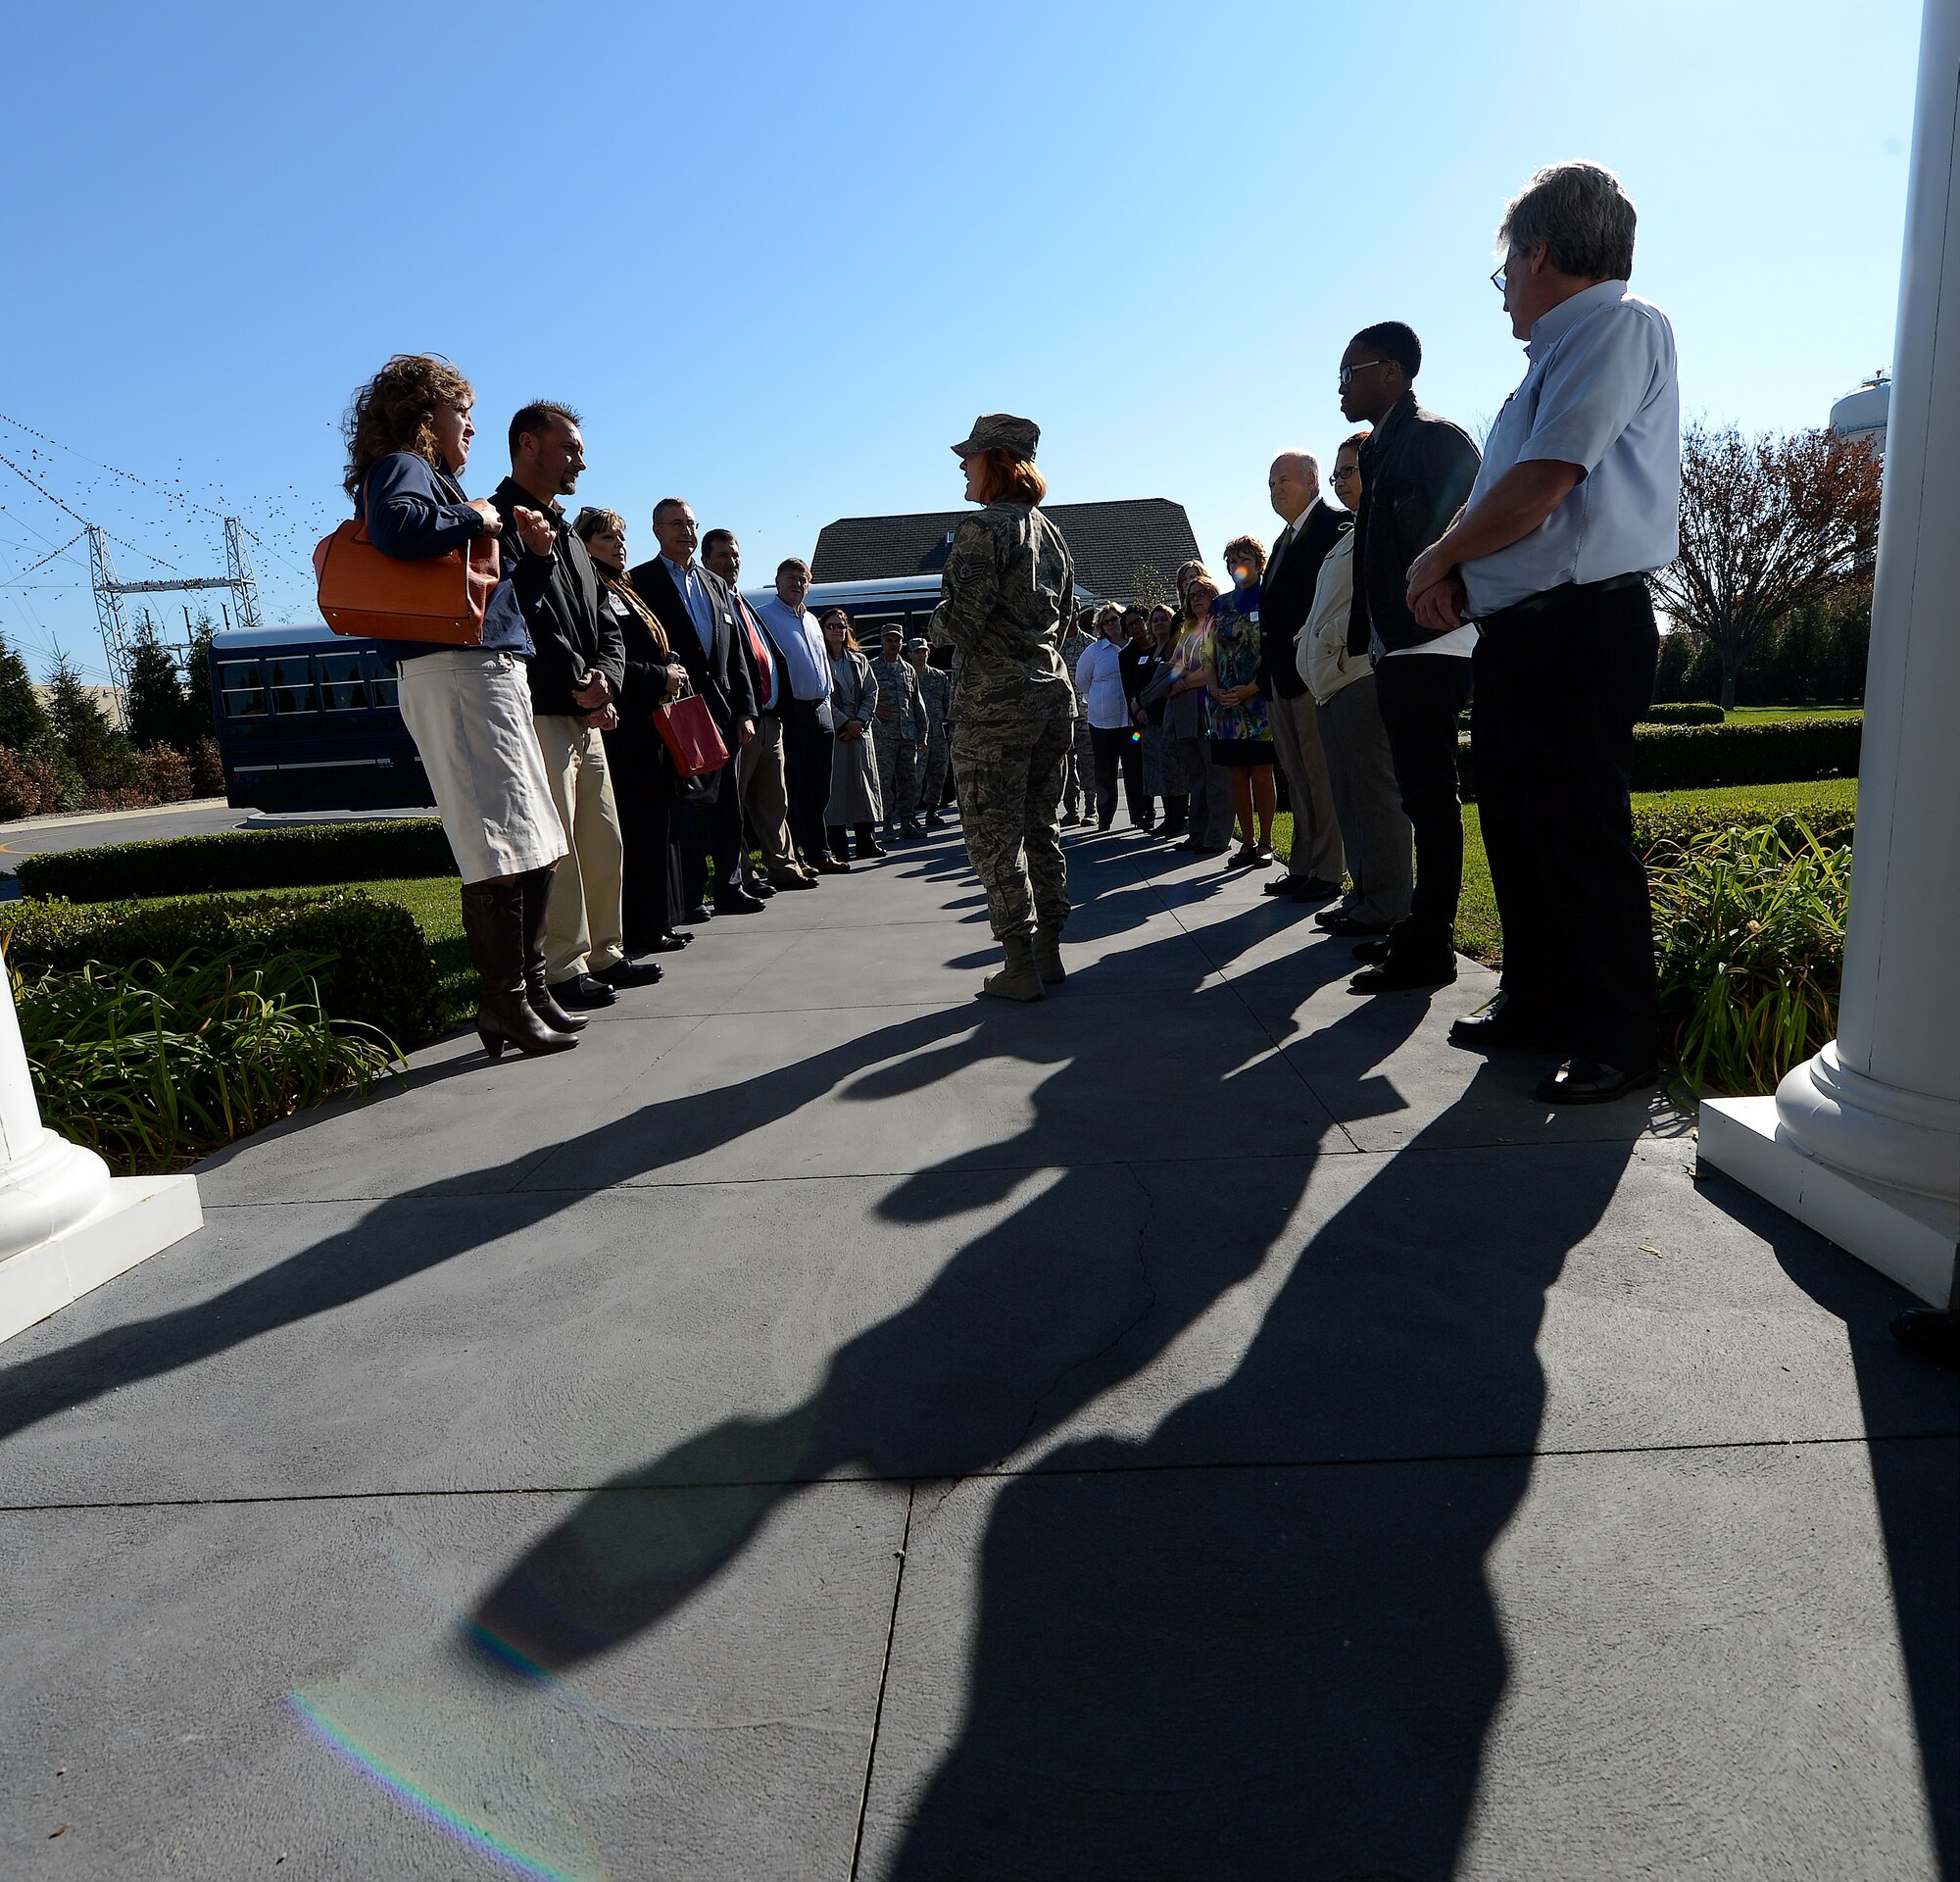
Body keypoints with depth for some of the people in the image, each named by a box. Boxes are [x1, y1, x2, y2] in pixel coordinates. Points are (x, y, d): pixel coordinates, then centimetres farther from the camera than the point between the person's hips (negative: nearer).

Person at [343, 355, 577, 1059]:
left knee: (535, 847, 10)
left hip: (494, 674, 10)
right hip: (453, 668, -10)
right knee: (500, 848, -11)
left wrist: (533, 553, 13)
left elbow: (503, 594, 30)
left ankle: (531, 987, 17)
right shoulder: (401, 467, 0)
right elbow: (396, 528, -27)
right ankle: (504, 1003, -5)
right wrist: (474, 518, -11)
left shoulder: (433, 479, 28)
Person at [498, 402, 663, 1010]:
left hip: (586, 715, 9)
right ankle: (565, 971, -2)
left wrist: (605, 678, 0)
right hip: (538, 711, -9)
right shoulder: (502, 521, -5)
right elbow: (530, 619, -17)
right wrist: (579, 684, -12)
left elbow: (605, 626, 19)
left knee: (604, 840, 11)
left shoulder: (568, 535, 24)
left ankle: (605, 954, 20)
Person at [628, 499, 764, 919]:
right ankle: (690, 895, 4)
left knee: (728, 804, 8)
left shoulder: (715, 584, 19)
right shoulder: (642, 581, 1)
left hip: (721, 711, 6)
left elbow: (734, 654, 17)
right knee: (686, 806, -3)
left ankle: (729, 888, 16)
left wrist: (744, 710, 10)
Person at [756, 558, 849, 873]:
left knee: (819, 789, 10)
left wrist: (825, 701, 18)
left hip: (819, 709, 7)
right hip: (789, 712, -7)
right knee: (790, 788, -4)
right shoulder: (764, 616, -3)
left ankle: (818, 853, 17)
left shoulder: (811, 620, 21)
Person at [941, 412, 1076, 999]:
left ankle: (1020, 968, 1)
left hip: (994, 701, -8)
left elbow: (963, 623, -15)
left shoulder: (982, 529, -10)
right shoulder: (1051, 532, 15)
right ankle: (1049, 952, 18)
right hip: (1055, 694, 8)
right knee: (1043, 827, 13)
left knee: (995, 835, -2)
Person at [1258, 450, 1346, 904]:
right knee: (1296, 777, 12)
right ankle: (1302, 865, 19)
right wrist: (1267, 670, 12)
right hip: (1280, 676, 10)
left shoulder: (1335, 525, -6)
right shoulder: (1285, 540, 22)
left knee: (1321, 776, -6)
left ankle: (1327, 871, 0)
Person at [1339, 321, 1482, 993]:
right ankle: (1420, 928, 23)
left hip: (1428, 649, -10)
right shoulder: (1381, 450, 20)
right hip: (1397, 652, 10)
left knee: (1431, 797, -8)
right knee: (1421, 796, 14)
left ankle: (1431, 947, -3)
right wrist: (1364, 634, 15)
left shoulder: (1435, 436, -6)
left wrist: (1434, 608, -19)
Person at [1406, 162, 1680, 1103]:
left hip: (1580, 628, -10)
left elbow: (1539, 488, -18)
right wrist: (1455, 575, 2)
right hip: (1517, 630, 10)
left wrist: (1434, 562, -5)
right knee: (1514, 823, 14)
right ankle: (1536, 1001, 27)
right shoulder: (1555, 358, 22)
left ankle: (1619, 1042, 5)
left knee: (1582, 839, -7)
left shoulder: (1620, 325, -7)